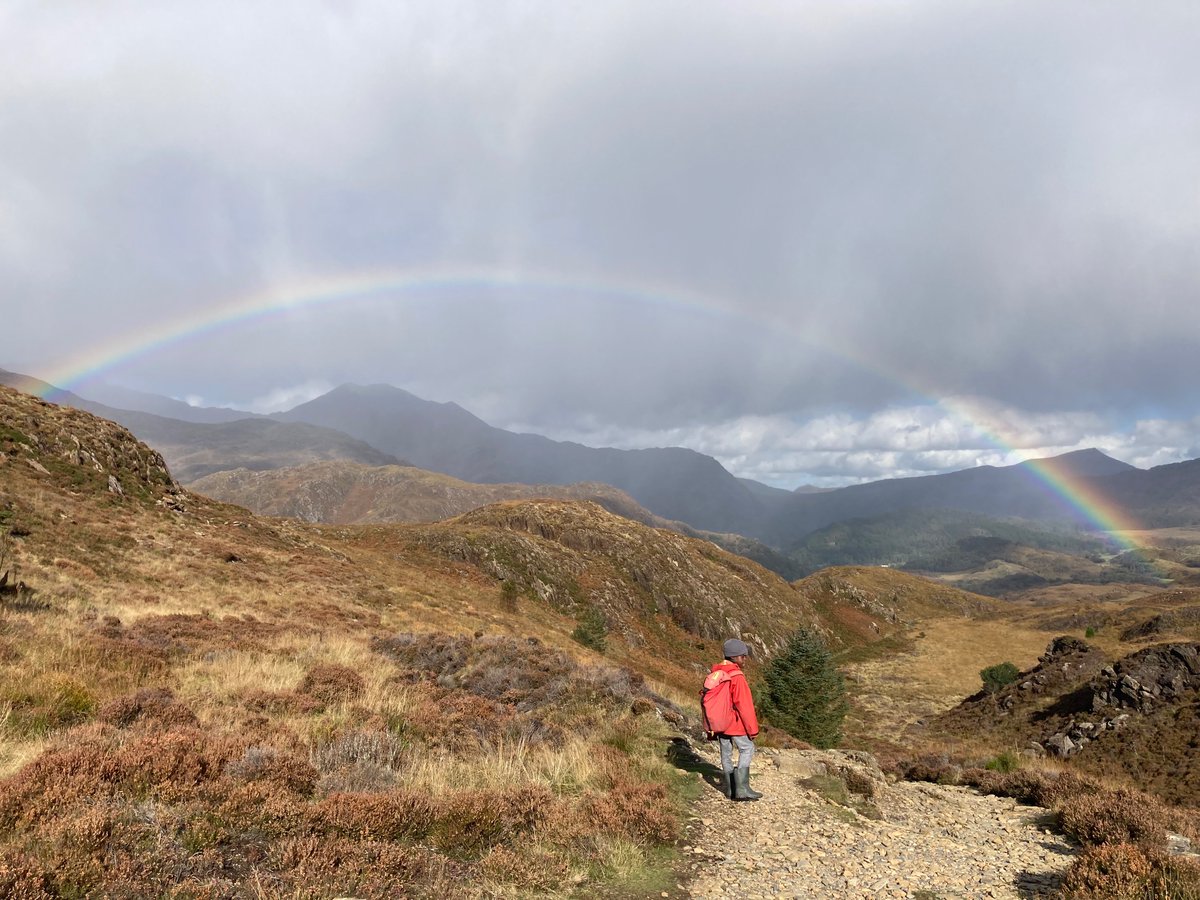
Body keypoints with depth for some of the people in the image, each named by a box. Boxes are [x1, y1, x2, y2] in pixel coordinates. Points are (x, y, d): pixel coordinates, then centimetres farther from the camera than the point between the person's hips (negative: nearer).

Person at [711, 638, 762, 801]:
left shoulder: (715, 672, 4)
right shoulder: (737, 676, -21)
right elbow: (744, 705, -20)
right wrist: (753, 728, -11)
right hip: (735, 723, -7)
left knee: (726, 753, 13)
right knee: (747, 750, 4)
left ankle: (731, 788, 20)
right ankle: (742, 788, -2)